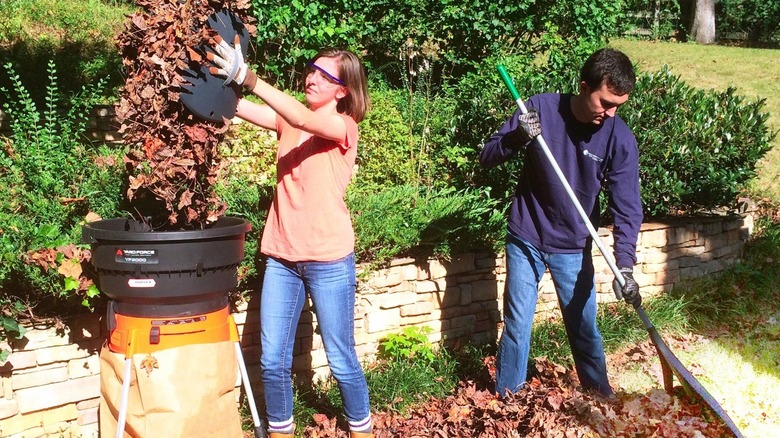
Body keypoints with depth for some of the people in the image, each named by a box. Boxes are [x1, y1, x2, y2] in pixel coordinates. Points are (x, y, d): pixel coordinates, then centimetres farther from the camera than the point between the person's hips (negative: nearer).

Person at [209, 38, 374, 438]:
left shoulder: (343, 127, -7)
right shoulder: (289, 119, 8)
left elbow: (304, 119, -28)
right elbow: (239, 107, -7)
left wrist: (247, 77, -37)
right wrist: (214, 82, -27)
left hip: (328, 261, -4)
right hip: (282, 257, 5)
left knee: (341, 360, 7)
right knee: (273, 360, 8)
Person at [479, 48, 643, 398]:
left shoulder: (620, 139, -14)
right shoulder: (541, 108, -14)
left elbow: (627, 208, -14)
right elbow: (487, 156, -11)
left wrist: (625, 265, -26)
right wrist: (517, 138, -32)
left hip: (573, 248, 1)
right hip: (525, 239, 0)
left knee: (584, 327, 10)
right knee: (517, 325, 7)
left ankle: (600, 395, 31)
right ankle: (506, 396, 24)